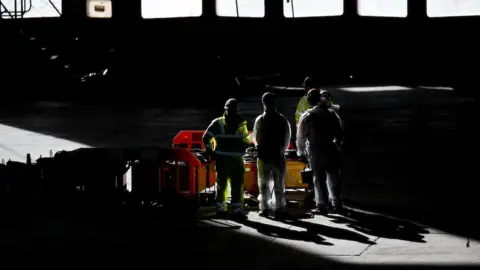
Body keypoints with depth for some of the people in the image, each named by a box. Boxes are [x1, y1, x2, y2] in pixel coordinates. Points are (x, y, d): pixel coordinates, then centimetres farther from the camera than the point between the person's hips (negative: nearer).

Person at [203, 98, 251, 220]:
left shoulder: (241, 124, 10)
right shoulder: (218, 123, -2)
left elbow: (247, 139, 23)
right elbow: (206, 137, 5)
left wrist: (242, 150, 5)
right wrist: (210, 152, -2)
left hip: (237, 160, 3)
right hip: (222, 160, -3)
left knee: (238, 185, 0)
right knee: (221, 185, 4)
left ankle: (237, 210, 2)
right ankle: (221, 209, 13)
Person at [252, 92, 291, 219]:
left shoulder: (260, 120, -5)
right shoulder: (282, 120, -4)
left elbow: (255, 138, 0)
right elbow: (287, 138, -2)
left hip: (264, 156, 0)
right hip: (278, 156, 0)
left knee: (264, 183, 10)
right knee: (279, 184, 5)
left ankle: (264, 208, 8)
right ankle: (278, 209, 3)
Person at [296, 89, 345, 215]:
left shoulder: (307, 117, -6)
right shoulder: (331, 114, 0)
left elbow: (301, 135, -4)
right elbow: (340, 132, 4)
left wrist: (301, 150, 10)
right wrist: (338, 146, 18)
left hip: (315, 151, -2)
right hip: (331, 149, 2)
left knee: (319, 179, 4)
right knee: (333, 177, 10)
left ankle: (322, 206, 4)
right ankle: (337, 205, 12)